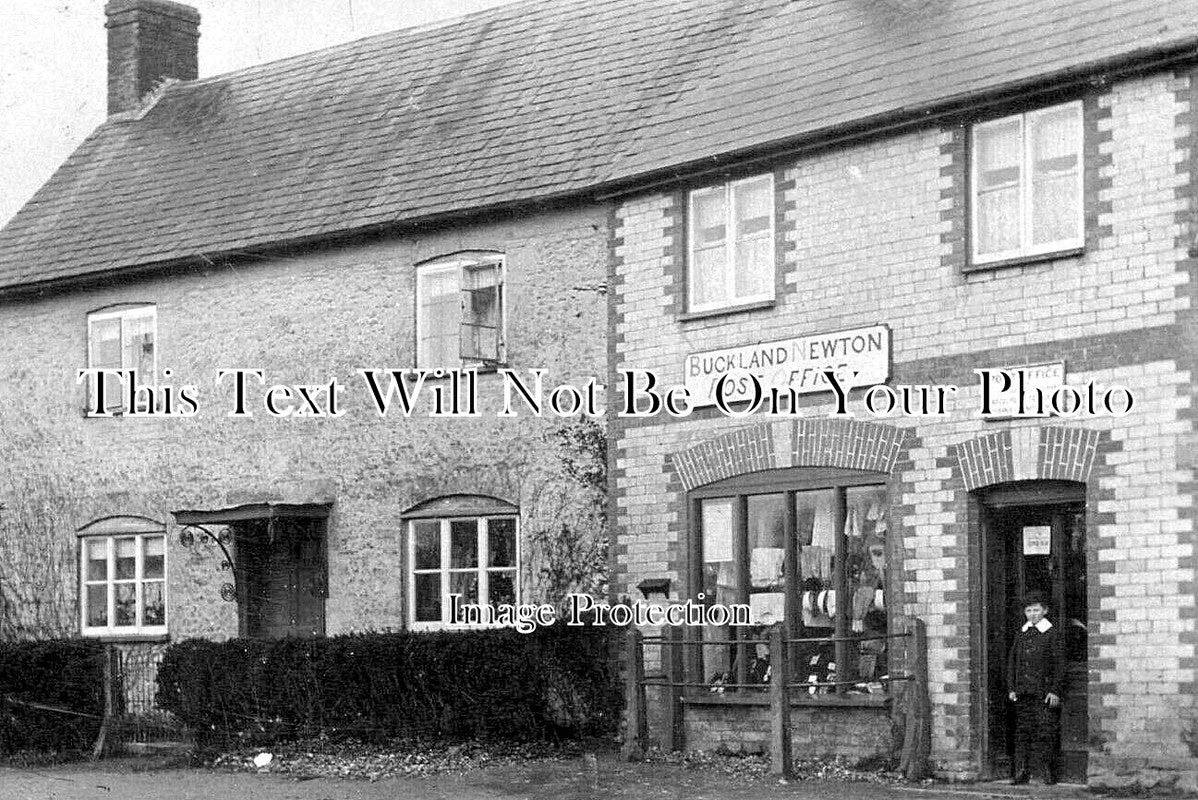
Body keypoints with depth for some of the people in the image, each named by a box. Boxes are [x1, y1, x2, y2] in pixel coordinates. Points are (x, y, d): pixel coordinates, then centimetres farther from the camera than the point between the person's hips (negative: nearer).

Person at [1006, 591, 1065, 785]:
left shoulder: (1053, 634, 0)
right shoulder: (1021, 634, 14)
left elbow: (1060, 664, -3)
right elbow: (1012, 662, 16)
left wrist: (1054, 691, -9)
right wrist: (1011, 688, 8)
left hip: (1044, 692, -4)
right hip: (1023, 692, 4)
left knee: (1046, 732, -6)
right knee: (1022, 732, 3)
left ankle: (1049, 774, 0)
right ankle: (1021, 772, 5)